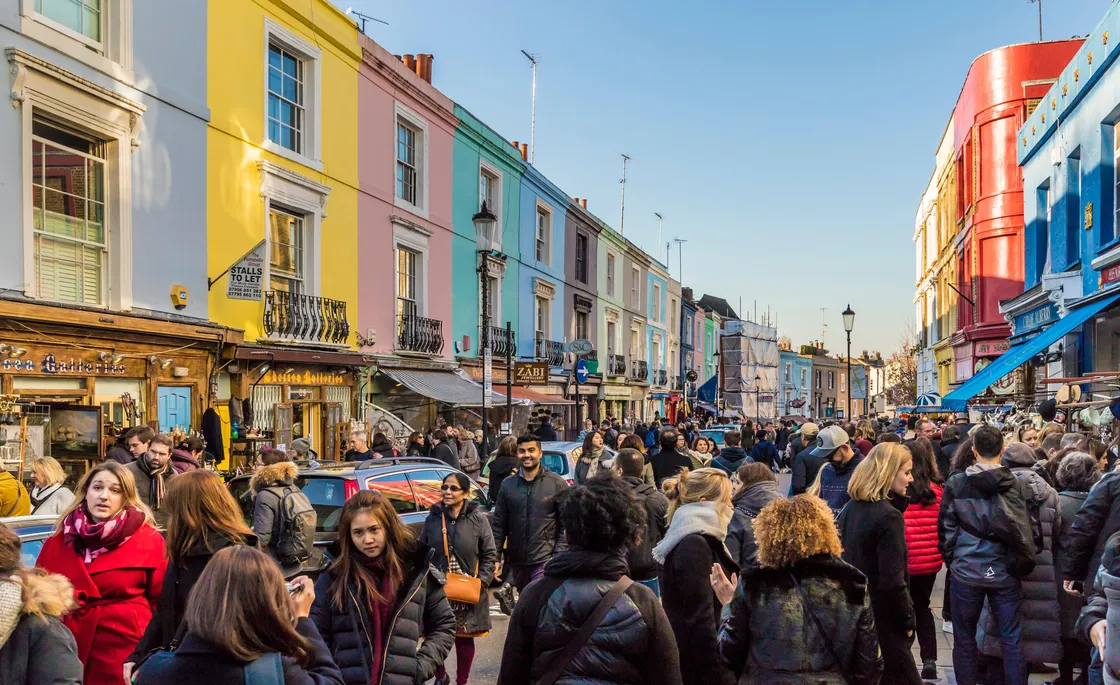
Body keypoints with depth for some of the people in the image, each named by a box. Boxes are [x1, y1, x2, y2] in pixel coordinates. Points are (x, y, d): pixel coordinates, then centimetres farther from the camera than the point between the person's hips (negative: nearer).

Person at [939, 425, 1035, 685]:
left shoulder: (956, 484, -7)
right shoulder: (1018, 486, -6)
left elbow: (946, 528, -3)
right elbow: (1026, 530, -4)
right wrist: (1023, 564, 10)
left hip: (966, 572, -1)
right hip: (1005, 574, 1)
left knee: (964, 640, 12)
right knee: (1012, 641, 11)